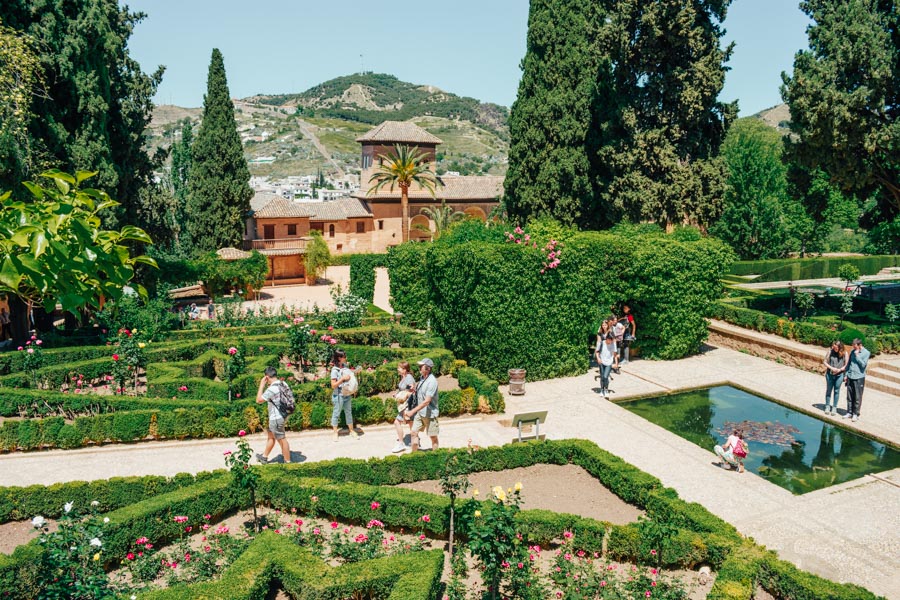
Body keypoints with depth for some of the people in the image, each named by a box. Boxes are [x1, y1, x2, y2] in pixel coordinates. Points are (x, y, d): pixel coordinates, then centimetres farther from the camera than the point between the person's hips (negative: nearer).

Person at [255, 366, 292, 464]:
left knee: (281, 439, 3)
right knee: (270, 435, 23)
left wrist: (262, 385, -12)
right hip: (282, 415, 9)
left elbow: (259, 400, -17)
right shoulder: (283, 384, 0)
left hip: (276, 418, -9)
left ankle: (287, 462, 15)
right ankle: (264, 457, 39)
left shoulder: (272, 389, -25)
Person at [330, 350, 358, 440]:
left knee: (349, 412, 16)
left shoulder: (345, 366, 3)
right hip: (338, 395, -6)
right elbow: (333, 385, -18)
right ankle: (335, 433, 21)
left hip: (347, 394, 6)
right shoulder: (335, 370, -16)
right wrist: (343, 379, -25)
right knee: (336, 413, 7)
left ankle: (352, 430, 29)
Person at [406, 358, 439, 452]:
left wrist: (413, 411, -27)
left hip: (429, 413, -8)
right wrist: (415, 389, -2)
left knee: (433, 437, 7)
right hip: (419, 412, 8)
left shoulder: (432, 381, -23)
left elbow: (427, 401, -26)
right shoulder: (422, 378, 3)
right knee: (414, 433, 5)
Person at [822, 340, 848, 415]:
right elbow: (825, 362, -1)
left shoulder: (845, 354, -7)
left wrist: (839, 370, -17)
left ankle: (834, 407, 20)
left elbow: (846, 365, -3)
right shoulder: (830, 351, -6)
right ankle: (827, 406, 25)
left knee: (836, 391, 9)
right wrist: (831, 368, -14)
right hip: (830, 374, 1)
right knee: (828, 390, 11)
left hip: (839, 375, -1)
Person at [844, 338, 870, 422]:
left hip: (859, 378, -5)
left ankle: (856, 414, 9)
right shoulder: (852, 351, 9)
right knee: (849, 396, 10)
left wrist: (857, 355, -15)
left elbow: (863, 364, -15)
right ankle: (849, 412, 18)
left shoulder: (866, 353, -6)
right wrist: (846, 374, 15)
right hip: (850, 377, 5)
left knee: (857, 397, 0)